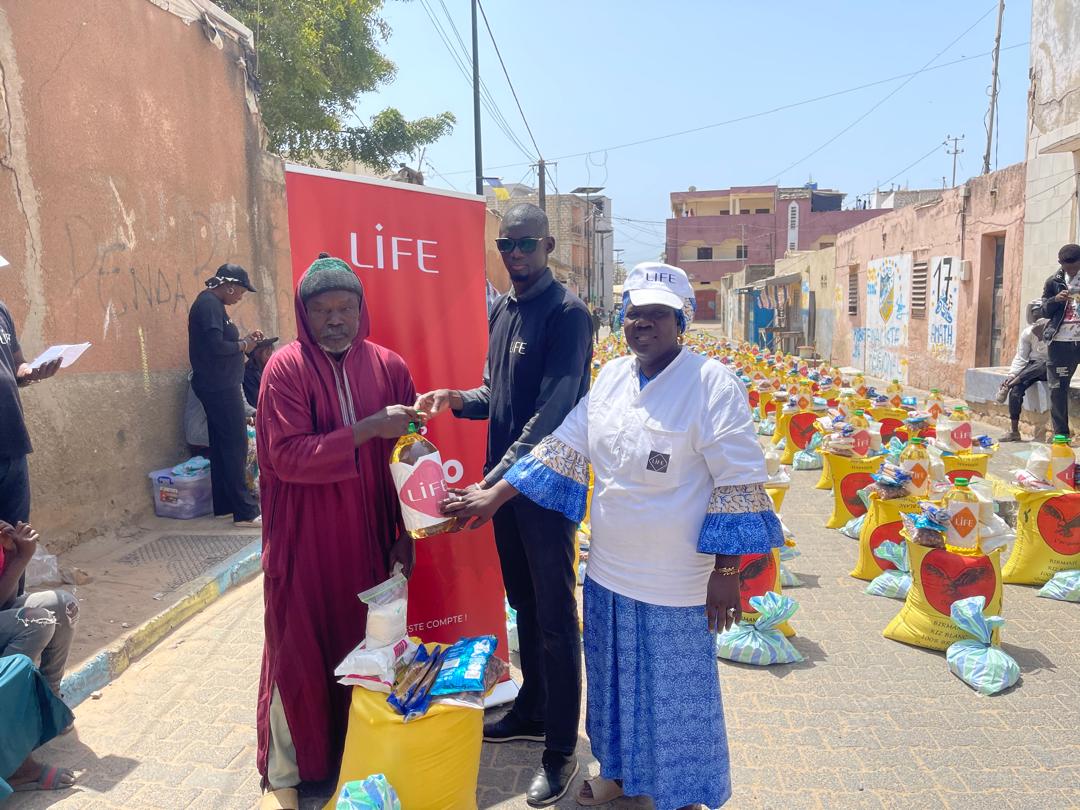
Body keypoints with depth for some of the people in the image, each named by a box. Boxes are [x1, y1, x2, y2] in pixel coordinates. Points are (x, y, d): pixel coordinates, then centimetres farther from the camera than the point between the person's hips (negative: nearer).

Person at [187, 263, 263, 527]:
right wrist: (243, 346, -9)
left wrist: (245, 339, 9)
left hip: (218, 387, 11)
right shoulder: (209, 304, -14)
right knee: (236, 445, -9)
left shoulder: (211, 304, 17)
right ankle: (245, 512, -7)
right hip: (220, 387, -11)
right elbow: (216, 346, -24)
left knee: (222, 445, 13)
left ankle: (224, 505, 20)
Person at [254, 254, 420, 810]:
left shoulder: (389, 367, 0)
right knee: (299, 650, 8)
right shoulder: (286, 368, -9)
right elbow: (286, 455, -17)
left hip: (369, 540, 3)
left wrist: (407, 532, 3)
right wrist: (366, 429, -25)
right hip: (304, 541, -3)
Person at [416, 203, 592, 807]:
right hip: (502, 478, 8)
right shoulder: (502, 310, 11)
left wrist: (496, 481, -29)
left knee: (554, 615, 4)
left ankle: (562, 748, 19)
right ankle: (532, 709, 39)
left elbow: (553, 410, -23)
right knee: (523, 601, 20)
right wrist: (458, 399, -4)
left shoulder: (568, 313, -14)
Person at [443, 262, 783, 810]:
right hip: (608, 571, 6)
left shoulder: (712, 384, -15)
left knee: (675, 692, 11)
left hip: (675, 583, -5)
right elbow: (564, 447, 7)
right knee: (616, 679, 22)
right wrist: (494, 496, 4)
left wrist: (726, 572, -16)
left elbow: (739, 484, -14)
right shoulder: (612, 377, 3)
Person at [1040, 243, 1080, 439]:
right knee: (1058, 388, 4)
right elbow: (1045, 311, 10)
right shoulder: (1053, 282, 9)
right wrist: (1056, 300, -10)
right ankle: (1061, 433, 13)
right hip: (1060, 341, 1)